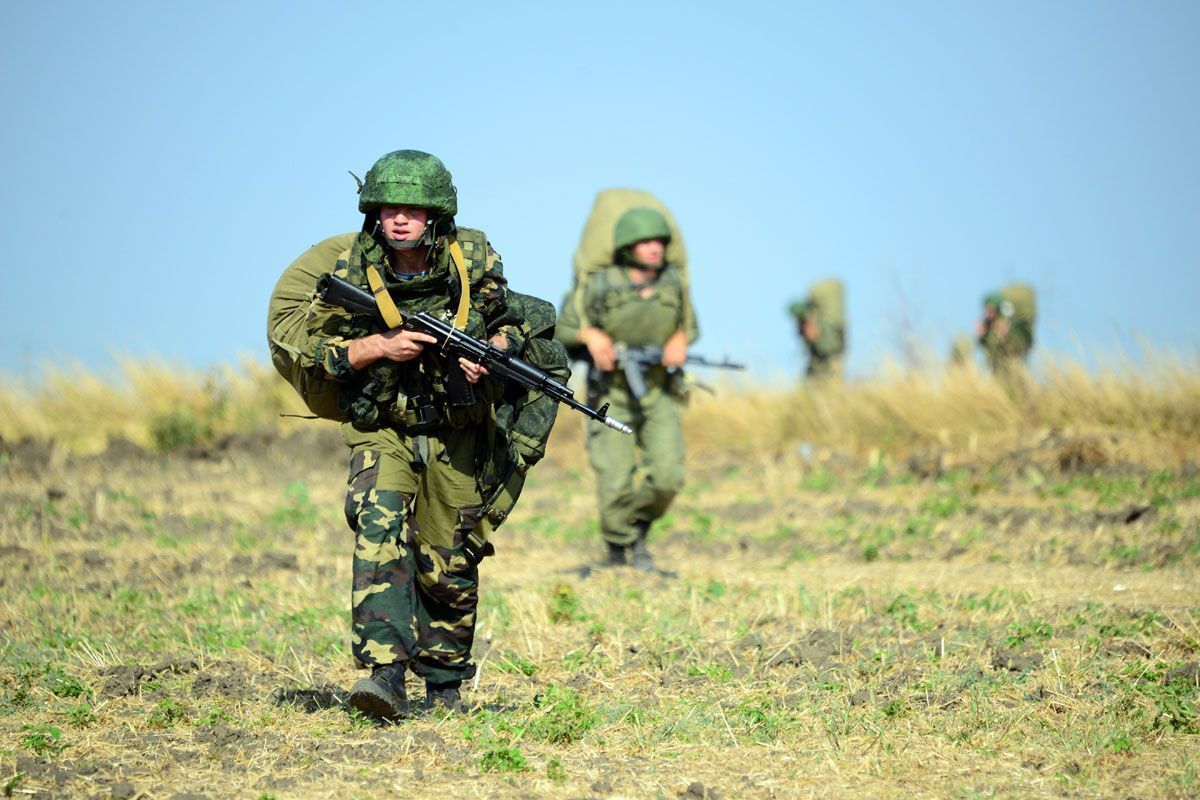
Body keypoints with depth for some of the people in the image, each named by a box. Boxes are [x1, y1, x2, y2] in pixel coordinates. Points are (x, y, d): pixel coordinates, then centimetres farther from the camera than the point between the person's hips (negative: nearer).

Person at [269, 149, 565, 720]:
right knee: (380, 531, -25)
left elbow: (512, 320, 5)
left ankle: (445, 680, 30)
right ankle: (385, 674, -33)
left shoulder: (473, 261, -10)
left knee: (449, 566, 8)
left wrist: (493, 347, -17)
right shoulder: (352, 272, -12)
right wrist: (379, 346, -23)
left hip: (460, 438, 1)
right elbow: (307, 351, -9)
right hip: (382, 432, -1)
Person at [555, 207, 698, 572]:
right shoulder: (598, 286, -13)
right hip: (612, 396, -2)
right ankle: (619, 550, 14)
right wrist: (590, 335, -22)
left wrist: (680, 341, -11)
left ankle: (639, 528, 16)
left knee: (667, 477, -13)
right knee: (617, 484, -10)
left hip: (659, 394, 2)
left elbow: (690, 327, 11)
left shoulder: (674, 282, -4)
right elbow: (563, 328, -3)